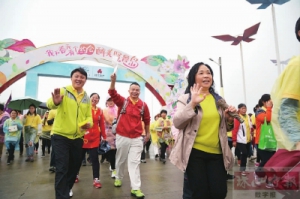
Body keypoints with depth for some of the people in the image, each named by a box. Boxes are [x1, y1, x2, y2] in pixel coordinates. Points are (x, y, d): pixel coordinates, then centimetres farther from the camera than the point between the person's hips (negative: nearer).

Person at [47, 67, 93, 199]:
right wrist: (55, 102, -50)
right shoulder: (63, 91, -8)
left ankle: (67, 188, 41)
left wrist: (89, 123, -16)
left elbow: (88, 115, 8)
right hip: (61, 136, -5)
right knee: (62, 168, -3)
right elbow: (50, 104, -25)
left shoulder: (87, 98, 8)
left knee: (75, 165, 17)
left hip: (78, 137, 6)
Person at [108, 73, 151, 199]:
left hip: (137, 138, 0)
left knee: (134, 162, 2)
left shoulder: (143, 105, 0)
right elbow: (112, 93, -18)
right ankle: (118, 178, 41)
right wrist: (113, 81, -35)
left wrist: (147, 133, 19)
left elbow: (146, 120, 11)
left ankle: (135, 188, 7)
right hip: (122, 136, 0)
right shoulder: (122, 101, -3)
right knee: (121, 160, 17)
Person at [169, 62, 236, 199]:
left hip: (216, 153, 4)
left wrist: (230, 120, -3)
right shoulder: (186, 99, 0)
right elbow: (177, 123, -13)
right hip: (195, 153, -4)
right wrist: (192, 104, -24)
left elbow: (225, 128, 20)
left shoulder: (219, 99, 12)